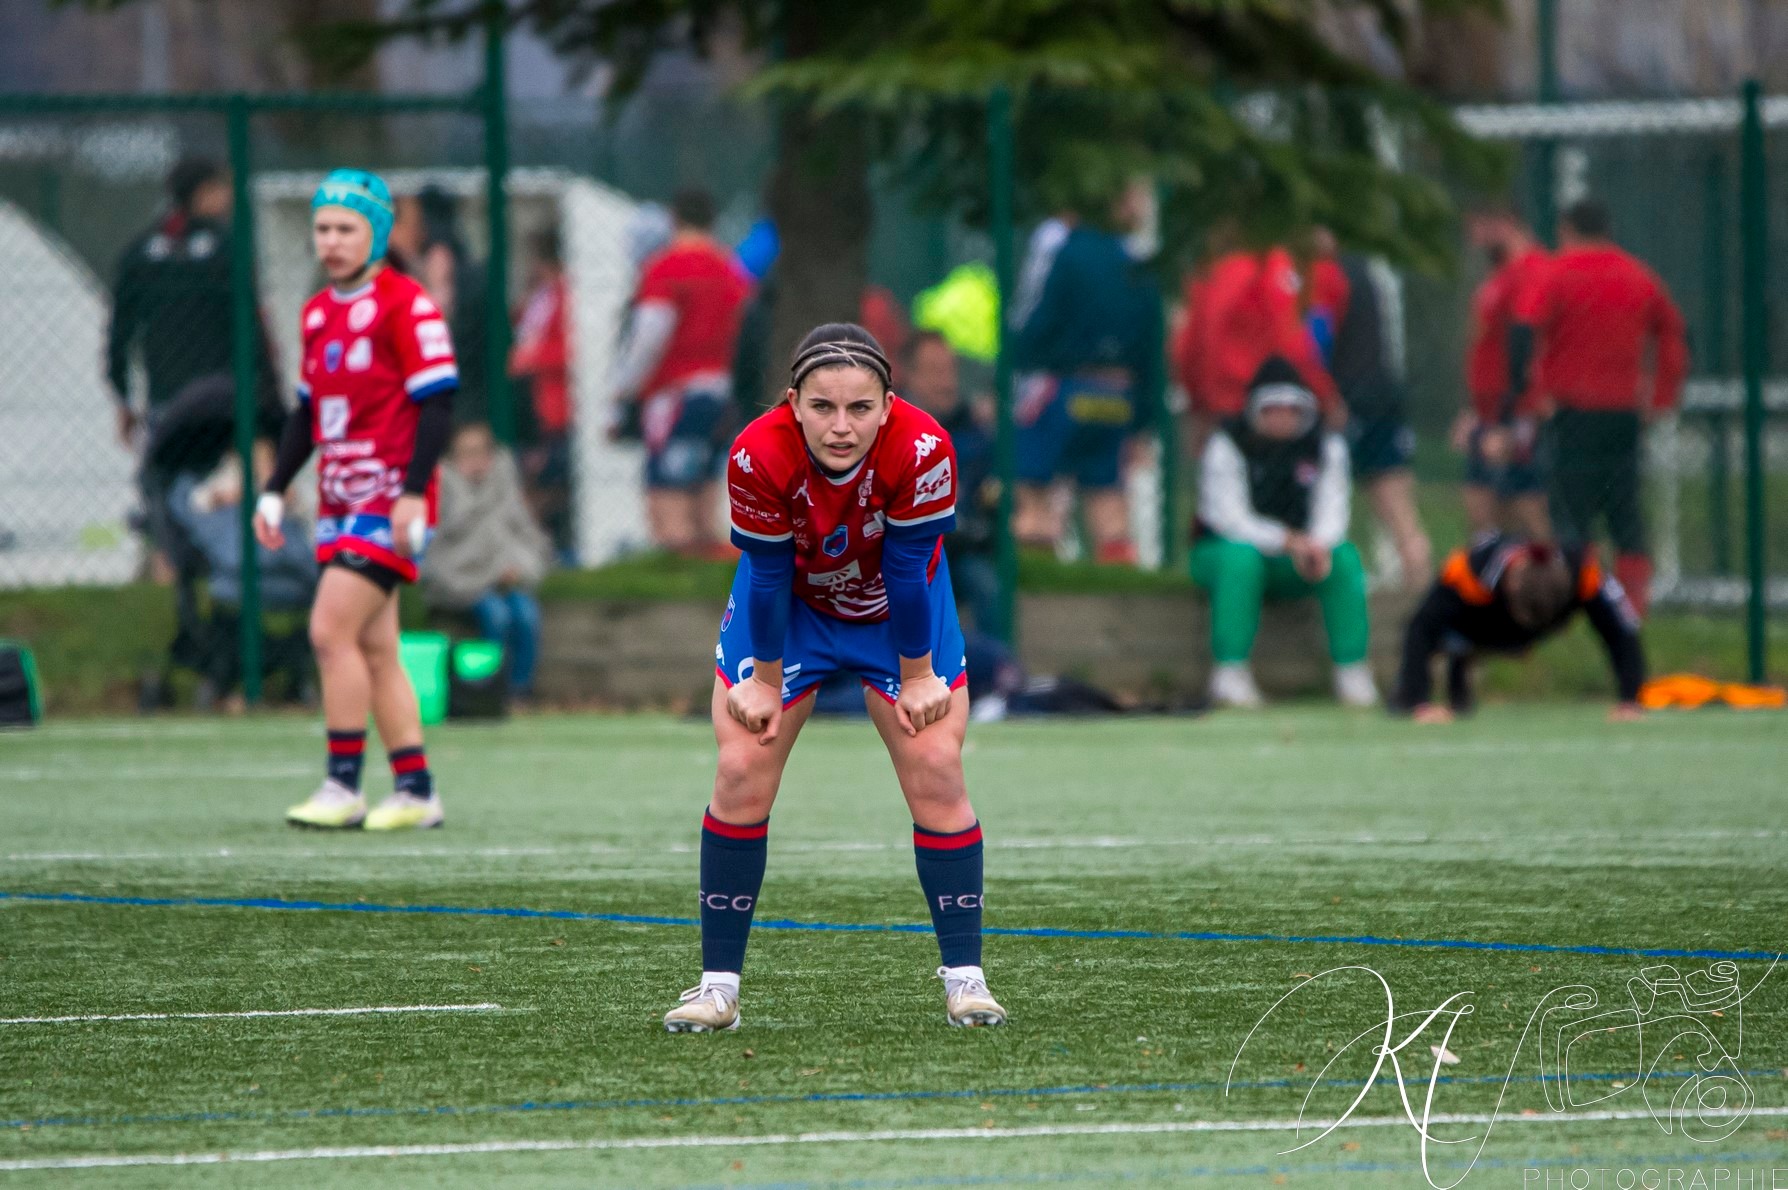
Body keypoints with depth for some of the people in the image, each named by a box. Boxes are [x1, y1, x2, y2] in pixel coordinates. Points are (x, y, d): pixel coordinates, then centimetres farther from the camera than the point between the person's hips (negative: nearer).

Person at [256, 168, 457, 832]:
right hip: (340, 503, 8)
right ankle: (415, 791, 11)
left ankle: (343, 786, -11)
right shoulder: (317, 314, 14)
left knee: (332, 630, -15)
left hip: (388, 502, -8)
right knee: (376, 649, 7)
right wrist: (275, 491, 16)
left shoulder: (405, 306, -10)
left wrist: (413, 491, -20)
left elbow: (437, 403, -13)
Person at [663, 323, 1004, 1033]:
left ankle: (964, 977, 2)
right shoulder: (758, 457, -35)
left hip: (895, 610, 0)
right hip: (789, 603, 0)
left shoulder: (922, 449, -35)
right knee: (742, 775, -7)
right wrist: (765, 681, -11)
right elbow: (767, 575, -22)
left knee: (937, 775, -7)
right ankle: (718, 986, 1)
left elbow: (908, 568, -24)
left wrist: (917, 676, -13)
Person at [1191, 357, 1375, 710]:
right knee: (1240, 556, -38)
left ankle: (1351, 669, -21)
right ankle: (1229, 674, -33)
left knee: (1345, 557, -26)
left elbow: (1331, 510, -10)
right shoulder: (1227, 445, -14)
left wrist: (1318, 546, -34)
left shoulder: (1327, 445, -2)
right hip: (1219, 552, -3)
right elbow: (1228, 518, -22)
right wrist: (1288, 541, -36)